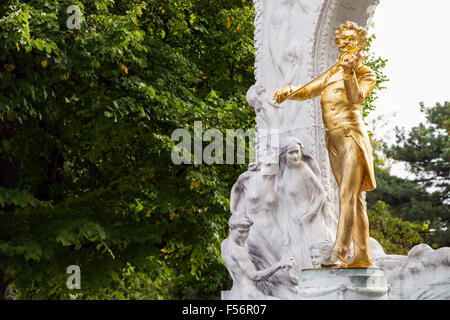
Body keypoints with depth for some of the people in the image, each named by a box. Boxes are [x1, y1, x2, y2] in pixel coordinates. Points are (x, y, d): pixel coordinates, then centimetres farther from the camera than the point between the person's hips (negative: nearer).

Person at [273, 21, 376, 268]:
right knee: (354, 198, 8)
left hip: (352, 137, -6)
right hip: (333, 141, 6)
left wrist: (350, 73, -32)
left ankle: (338, 254, -23)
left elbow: (356, 98, -16)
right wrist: (288, 90, -8)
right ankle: (363, 255, 11)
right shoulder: (333, 73, 20)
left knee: (348, 195, -16)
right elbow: (309, 90, 13)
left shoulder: (366, 74, 3)